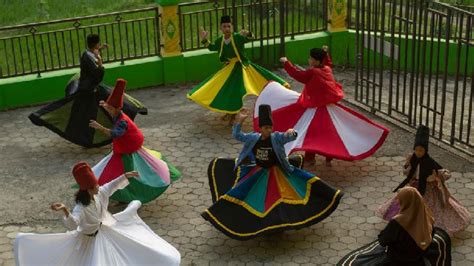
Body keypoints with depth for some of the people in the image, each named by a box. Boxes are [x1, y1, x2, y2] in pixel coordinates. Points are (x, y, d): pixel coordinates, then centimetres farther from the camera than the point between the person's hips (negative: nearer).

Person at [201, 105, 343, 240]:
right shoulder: (253, 138, -6)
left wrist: (291, 132, -57)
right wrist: (240, 120, -17)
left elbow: (291, 137, -31)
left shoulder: (277, 137, -16)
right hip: (258, 172, 3)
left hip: (276, 174, -3)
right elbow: (237, 135, -4)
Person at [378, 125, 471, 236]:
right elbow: (406, 173, 3)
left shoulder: (430, 162, -23)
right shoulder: (413, 159, -11)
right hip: (415, 187, 5)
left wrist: (435, 177, -35)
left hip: (428, 190, -5)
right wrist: (407, 163, -14)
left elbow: (446, 174, -20)